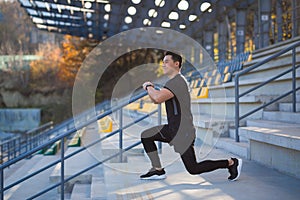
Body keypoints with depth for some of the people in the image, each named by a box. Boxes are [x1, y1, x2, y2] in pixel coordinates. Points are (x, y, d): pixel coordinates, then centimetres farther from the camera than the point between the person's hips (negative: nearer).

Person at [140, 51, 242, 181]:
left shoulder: (177, 81, -18)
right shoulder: (173, 81, 16)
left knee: (193, 169, -4)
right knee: (146, 136, 9)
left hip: (183, 132, -10)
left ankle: (231, 162, 6)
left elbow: (158, 98, -33)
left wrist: (148, 87, -13)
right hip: (173, 129, 10)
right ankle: (158, 170, 13)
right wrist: (151, 88, 0)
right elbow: (156, 99, 20)